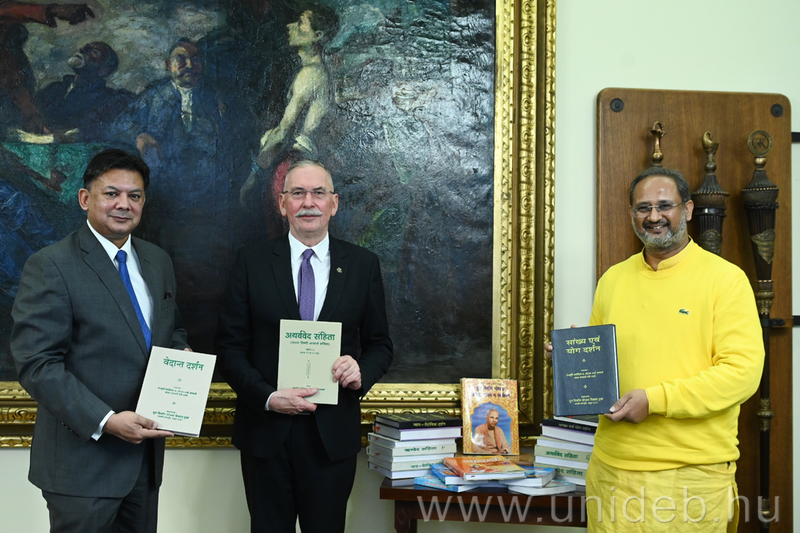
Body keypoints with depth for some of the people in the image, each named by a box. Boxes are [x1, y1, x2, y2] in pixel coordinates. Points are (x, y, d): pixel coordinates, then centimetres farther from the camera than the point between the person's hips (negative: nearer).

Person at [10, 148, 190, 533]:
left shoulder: (158, 262, 10)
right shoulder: (50, 267, -11)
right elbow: (37, 364, -17)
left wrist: (182, 354, -2)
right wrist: (105, 422, -23)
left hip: (146, 454, 6)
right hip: (83, 463, -6)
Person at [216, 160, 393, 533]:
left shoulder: (363, 265, 3)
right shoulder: (252, 262, 1)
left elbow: (380, 344, 8)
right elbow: (230, 346, -1)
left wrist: (361, 372, -13)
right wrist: (267, 397, -14)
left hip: (333, 435, 1)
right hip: (266, 431, 0)